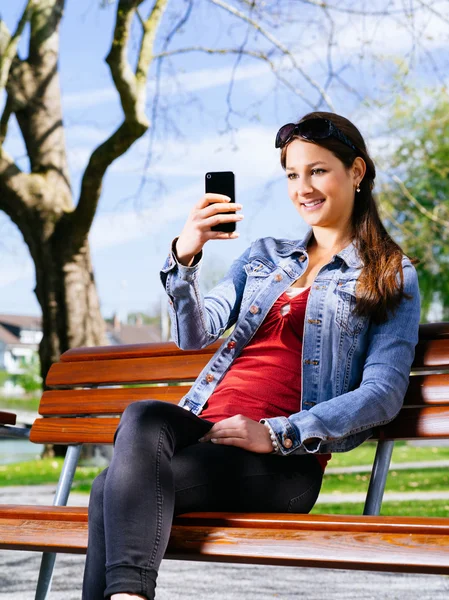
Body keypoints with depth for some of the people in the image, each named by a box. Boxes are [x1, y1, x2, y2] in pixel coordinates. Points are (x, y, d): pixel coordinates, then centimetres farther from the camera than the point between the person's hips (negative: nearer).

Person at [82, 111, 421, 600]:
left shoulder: (392, 277, 10)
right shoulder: (264, 256, 24)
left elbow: (383, 394, -2)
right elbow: (194, 334, 10)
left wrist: (276, 433, -13)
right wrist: (183, 258, -10)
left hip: (287, 458, -4)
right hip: (205, 425, 4)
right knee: (141, 418, -33)